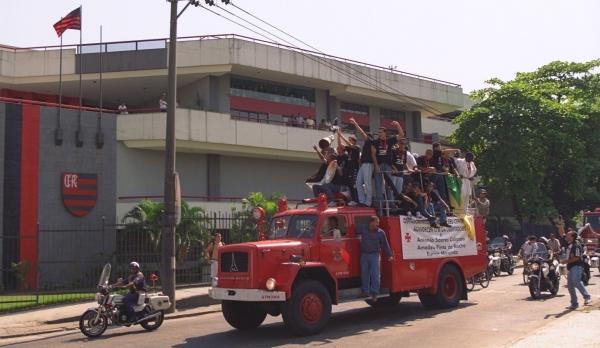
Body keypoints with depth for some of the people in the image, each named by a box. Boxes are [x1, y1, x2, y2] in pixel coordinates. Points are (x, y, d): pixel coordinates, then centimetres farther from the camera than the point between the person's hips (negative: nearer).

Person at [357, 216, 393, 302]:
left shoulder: (380, 233, -2)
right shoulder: (362, 229, -1)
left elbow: (385, 245, 4)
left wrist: (389, 255, 5)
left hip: (375, 255, -2)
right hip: (364, 255, 2)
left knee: (375, 275, -4)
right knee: (364, 274, 8)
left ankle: (374, 293, 2)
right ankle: (365, 291, 18)